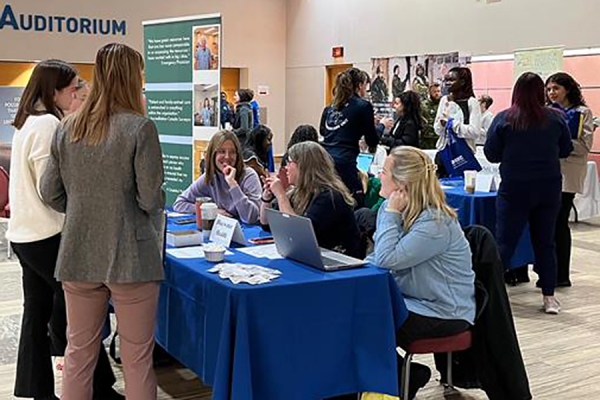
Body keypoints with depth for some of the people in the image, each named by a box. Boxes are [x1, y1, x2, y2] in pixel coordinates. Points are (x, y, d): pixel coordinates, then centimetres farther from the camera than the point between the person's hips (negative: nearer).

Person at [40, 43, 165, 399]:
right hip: (129, 255, -5)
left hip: (78, 254, 5)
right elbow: (151, 199, -13)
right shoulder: (140, 127, -12)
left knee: (78, 353, 16)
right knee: (137, 357, 7)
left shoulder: (68, 127, 4)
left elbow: (50, 192, 7)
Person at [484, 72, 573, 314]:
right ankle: (549, 297, 15)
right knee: (545, 242, 11)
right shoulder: (555, 118, -3)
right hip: (548, 188, 2)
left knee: (504, 242, 3)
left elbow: (491, 154, -3)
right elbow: (566, 149, 8)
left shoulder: (503, 119, -9)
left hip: (514, 189, -2)